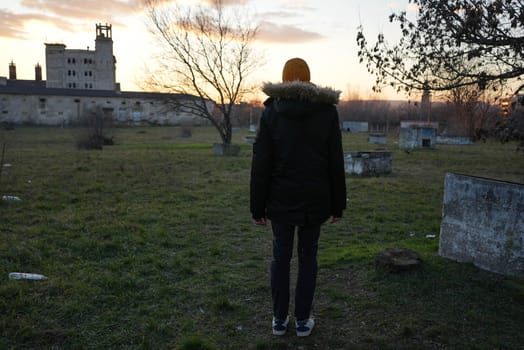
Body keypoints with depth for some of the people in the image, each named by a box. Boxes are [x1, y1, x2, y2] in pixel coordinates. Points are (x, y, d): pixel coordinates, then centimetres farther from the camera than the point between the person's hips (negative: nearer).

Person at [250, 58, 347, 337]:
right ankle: (302, 320, 21)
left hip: (280, 199, 0)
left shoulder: (271, 111, -5)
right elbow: (335, 163, -1)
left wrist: (257, 207, 0)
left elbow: (261, 164, -6)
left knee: (281, 256, 12)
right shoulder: (327, 111, -2)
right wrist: (337, 205, 7)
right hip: (314, 200, 1)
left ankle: (279, 319, 22)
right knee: (308, 257, 12)